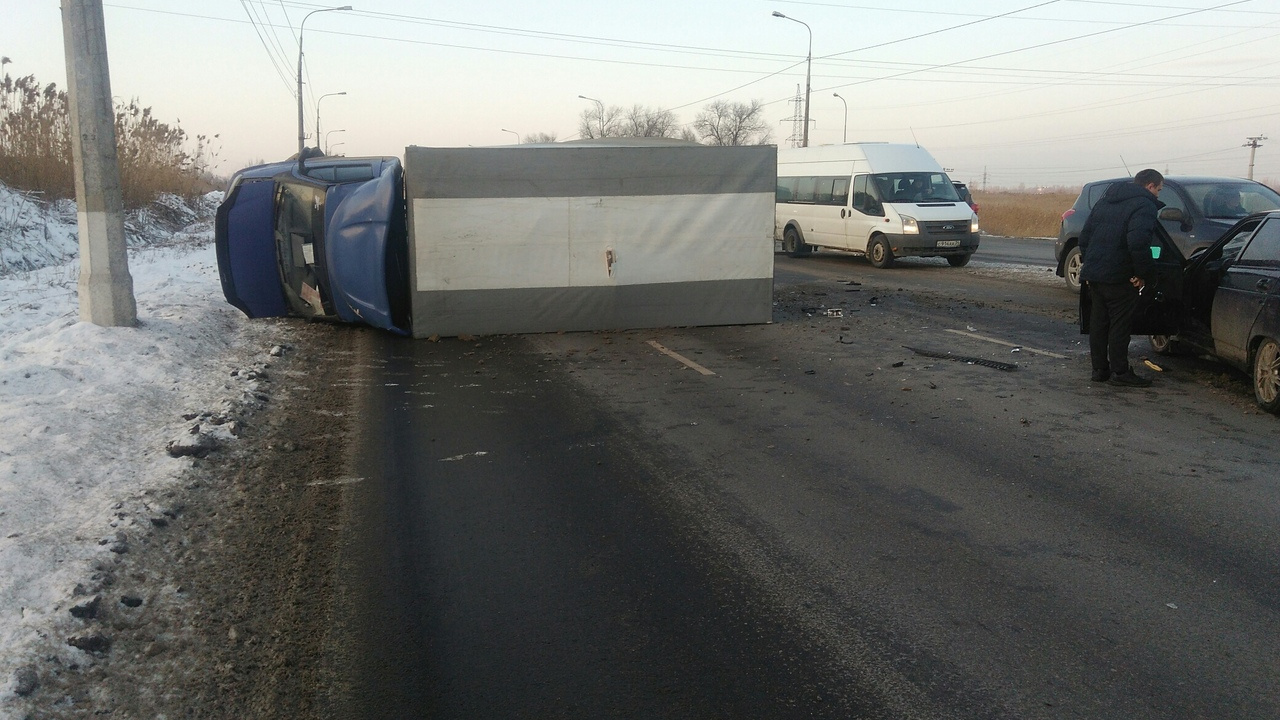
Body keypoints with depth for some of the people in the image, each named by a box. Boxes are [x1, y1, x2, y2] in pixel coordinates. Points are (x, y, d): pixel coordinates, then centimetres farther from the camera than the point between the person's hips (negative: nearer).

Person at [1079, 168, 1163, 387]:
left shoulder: (1105, 201, 17)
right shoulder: (1144, 205, -9)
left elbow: (1085, 235, 18)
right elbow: (1138, 242, -24)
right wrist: (1143, 273, -15)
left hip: (1093, 273, 8)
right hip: (1118, 277, -8)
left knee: (1098, 321, 12)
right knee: (1120, 322, -1)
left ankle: (1099, 369, 16)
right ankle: (1120, 371, 2)